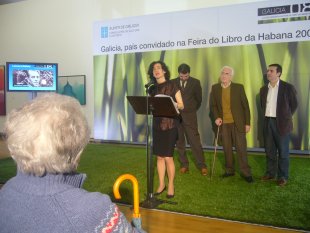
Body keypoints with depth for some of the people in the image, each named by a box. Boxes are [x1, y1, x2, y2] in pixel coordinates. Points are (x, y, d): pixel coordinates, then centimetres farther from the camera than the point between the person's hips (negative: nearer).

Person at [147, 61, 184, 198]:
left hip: (170, 124, -4)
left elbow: (181, 105, -3)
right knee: (159, 156, 8)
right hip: (157, 124, 5)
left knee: (168, 157, -5)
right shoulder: (153, 88, 11)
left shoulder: (172, 85, -2)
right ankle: (161, 184, 21)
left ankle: (171, 185, 12)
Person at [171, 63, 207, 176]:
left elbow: (199, 99, 11)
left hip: (189, 116, -2)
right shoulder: (173, 82, 5)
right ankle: (184, 165, 16)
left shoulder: (195, 82, 2)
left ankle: (202, 165, 5)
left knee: (195, 141, -4)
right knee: (179, 142, 6)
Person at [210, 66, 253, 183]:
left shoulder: (239, 87, -3)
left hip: (237, 123, -2)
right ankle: (229, 170, 23)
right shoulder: (215, 88, 3)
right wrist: (216, 117, -6)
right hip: (223, 123, 2)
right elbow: (213, 105, 11)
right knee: (227, 148, 9)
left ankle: (246, 173, 10)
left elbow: (245, 106, -1)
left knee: (241, 148, 0)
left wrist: (247, 123, -3)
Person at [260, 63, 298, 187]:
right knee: (269, 150, 12)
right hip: (268, 122, 5)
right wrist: (267, 116, 12)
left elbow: (294, 105, 2)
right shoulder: (263, 89, 8)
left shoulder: (288, 87, -6)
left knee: (283, 151, 3)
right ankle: (270, 173, 25)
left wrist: (285, 117, 6)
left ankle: (283, 176, 14)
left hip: (282, 124, -5)